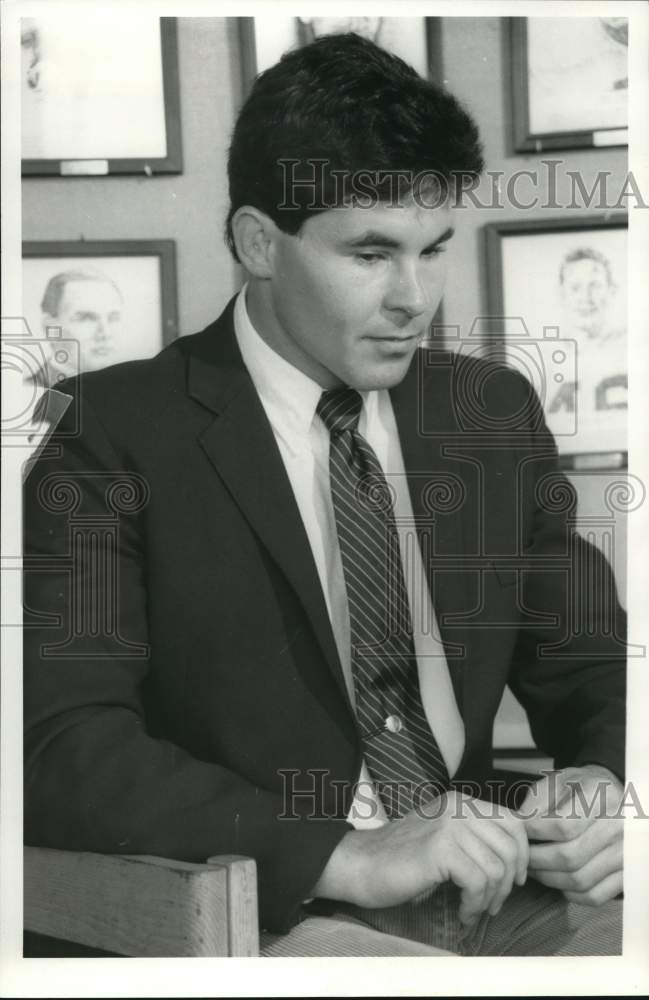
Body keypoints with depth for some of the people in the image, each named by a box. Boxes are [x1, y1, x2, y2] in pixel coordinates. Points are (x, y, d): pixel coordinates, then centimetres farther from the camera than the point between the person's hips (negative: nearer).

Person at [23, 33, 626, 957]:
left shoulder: (495, 414, 12)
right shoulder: (115, 434, -4)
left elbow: (590, 671, 16)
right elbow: (62, 749, -15)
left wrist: (602, 784, -7)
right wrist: (347, 854, -25)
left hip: (496, 892, 5)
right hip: (276, 917, -4)